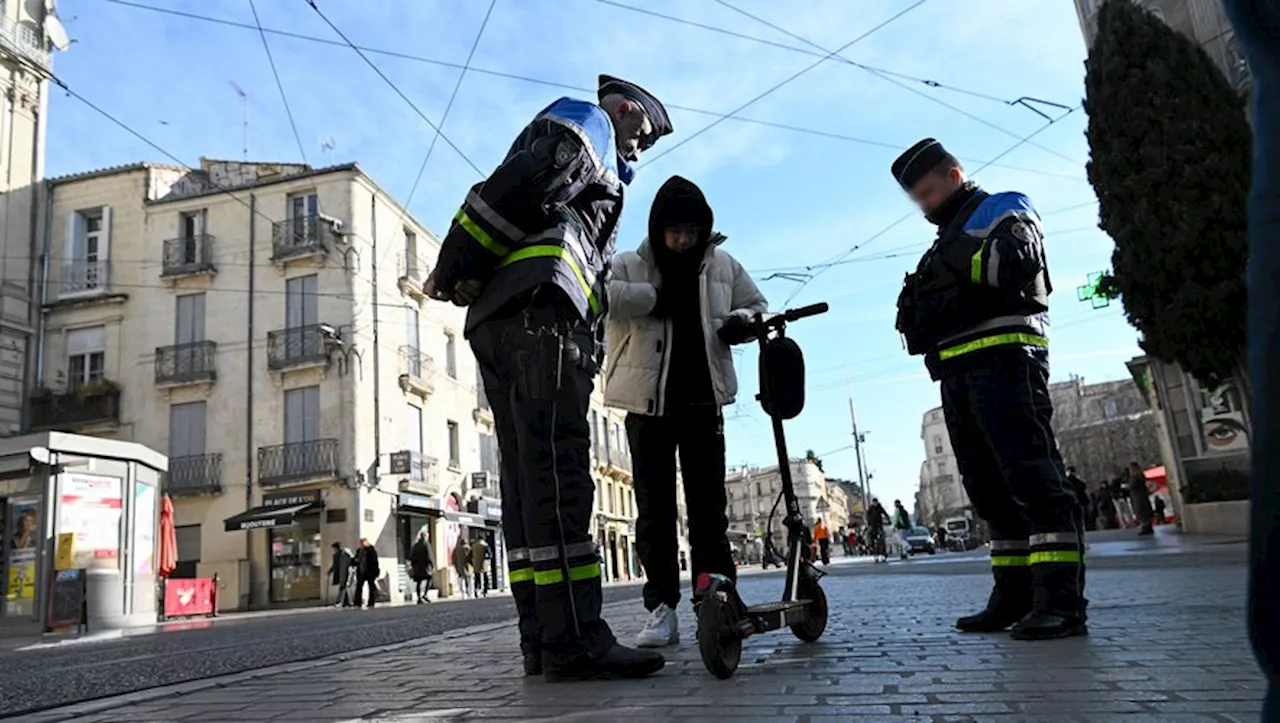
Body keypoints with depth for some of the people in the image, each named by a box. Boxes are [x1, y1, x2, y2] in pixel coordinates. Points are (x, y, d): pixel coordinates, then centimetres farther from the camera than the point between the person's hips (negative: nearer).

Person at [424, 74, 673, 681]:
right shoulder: (587, 122, 11)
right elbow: (516, 191, -7)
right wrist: (453, 272, -8)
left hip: (495, 324, 10)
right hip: (539, 310, -9)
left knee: (526, 481, 1)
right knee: (558, 474, -18)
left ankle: (541, 641, 0)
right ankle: (574, 639, -22)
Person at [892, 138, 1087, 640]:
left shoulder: (1004, 210, 8)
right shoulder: (947, 242, 31)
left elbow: (1018, 262, -15)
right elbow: (932, 316, 25)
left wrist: (958, 261, -9)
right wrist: (915, 312, 6)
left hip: (1003, 357, -9)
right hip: (957, 372, 9)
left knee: (1033, 474, -14)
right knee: (990, 488, 5)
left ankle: (1061, 600, -16)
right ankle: (1014, 597, 8)